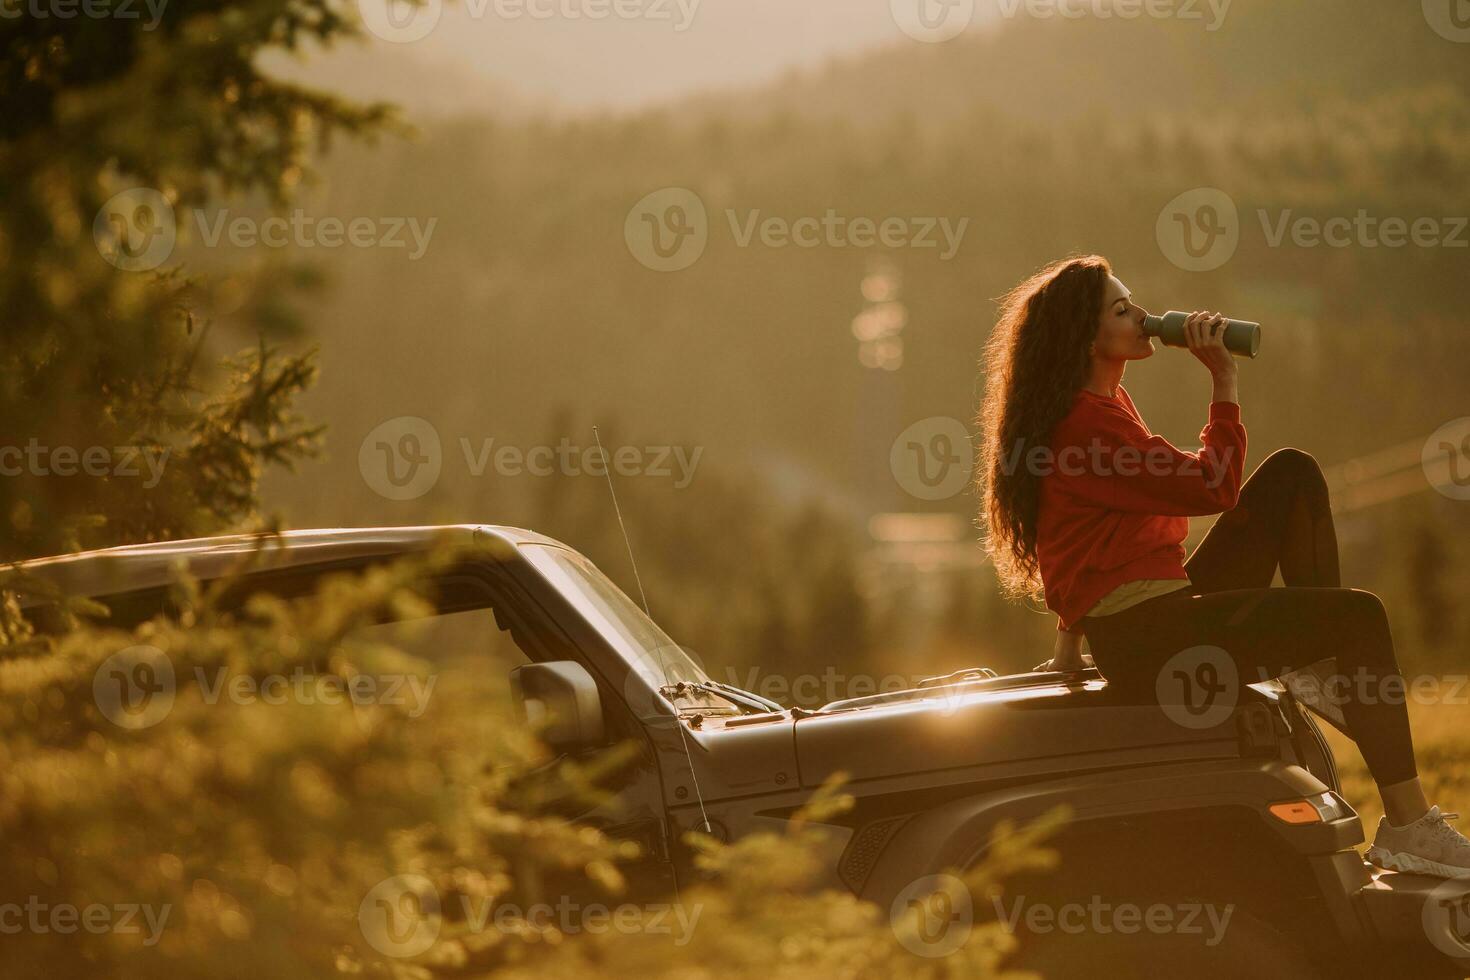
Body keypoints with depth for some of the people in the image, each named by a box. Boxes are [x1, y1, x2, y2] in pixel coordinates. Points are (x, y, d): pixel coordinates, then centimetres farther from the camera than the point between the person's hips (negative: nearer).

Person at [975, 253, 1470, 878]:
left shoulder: (1107, 403, 15)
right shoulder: (1085, 423, -19)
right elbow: (1213, 488, -20)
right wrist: (1224, 381, -14)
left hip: (1174, 607, 10)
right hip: (1146, 642, -10)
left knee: (1292, 473, 5)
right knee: (1361, 615, -17)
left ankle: (1341, 675, 1)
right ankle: (1407, 827, -16)